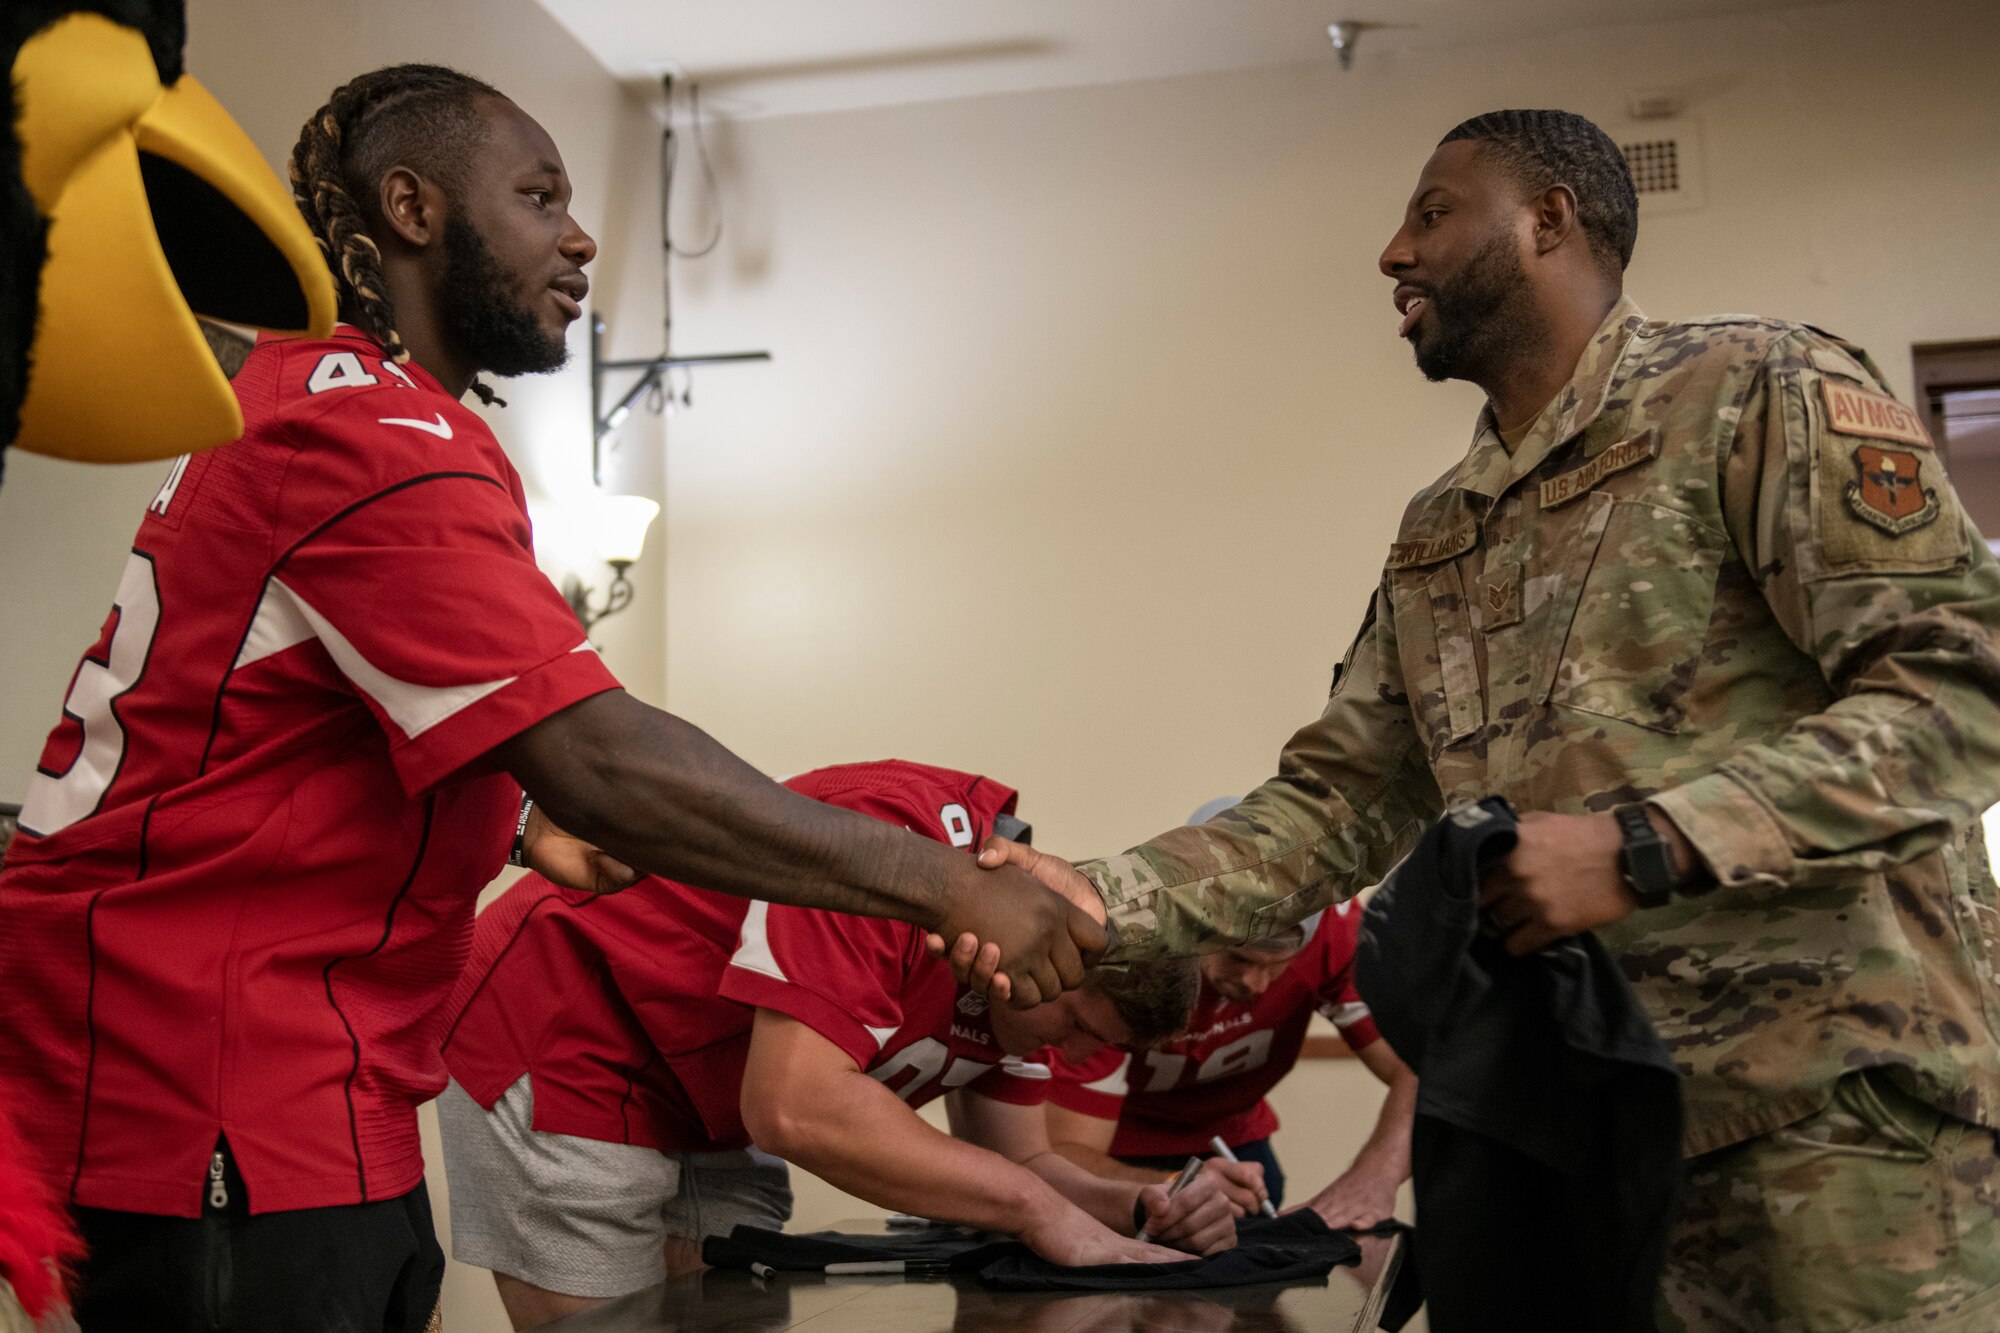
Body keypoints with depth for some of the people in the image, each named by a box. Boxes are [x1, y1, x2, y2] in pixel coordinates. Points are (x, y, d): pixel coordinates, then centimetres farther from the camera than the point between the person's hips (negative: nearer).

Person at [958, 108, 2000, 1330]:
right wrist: (1106, 902, -4)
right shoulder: (1434, 543, 17)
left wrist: (1644, 844, -23)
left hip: (1837, 1086, -6)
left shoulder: (1760, 392, -3)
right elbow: (1335, 803, 12)